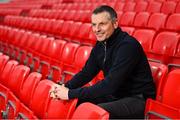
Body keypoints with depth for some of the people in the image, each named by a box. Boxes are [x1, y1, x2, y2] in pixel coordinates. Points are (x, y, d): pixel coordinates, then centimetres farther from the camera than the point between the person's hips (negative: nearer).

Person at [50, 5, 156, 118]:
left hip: (137, 99, -8)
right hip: (115, 93, 8)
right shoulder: (101, 44, 3)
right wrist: (65, 87, -10)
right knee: (76, 101, -2)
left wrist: (71, 93, -25)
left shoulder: (128, 45, -23)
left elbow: (110, 84, -28)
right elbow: (87, 72, 10)